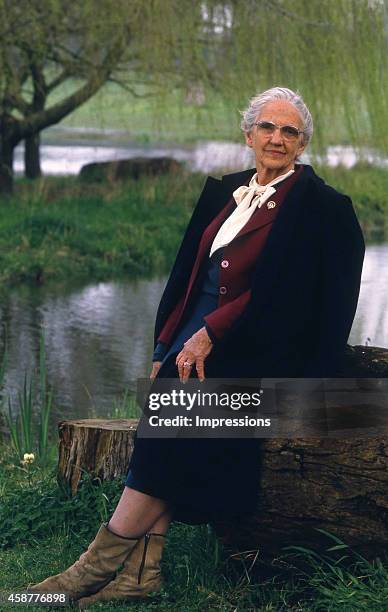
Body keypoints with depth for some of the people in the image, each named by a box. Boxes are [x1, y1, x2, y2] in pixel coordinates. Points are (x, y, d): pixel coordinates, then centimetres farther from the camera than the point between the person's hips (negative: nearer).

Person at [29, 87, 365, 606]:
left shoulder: (320, 206, -3)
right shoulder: (224, 192, 17)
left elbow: (284, 296, -12)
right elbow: (187, 274, 14)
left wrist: (211, 334, -17)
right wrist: (167, 347, 1)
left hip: (266, 350, -5)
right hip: (199, 339, 6)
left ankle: (103, 559, -22)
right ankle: (141, 570, -26)